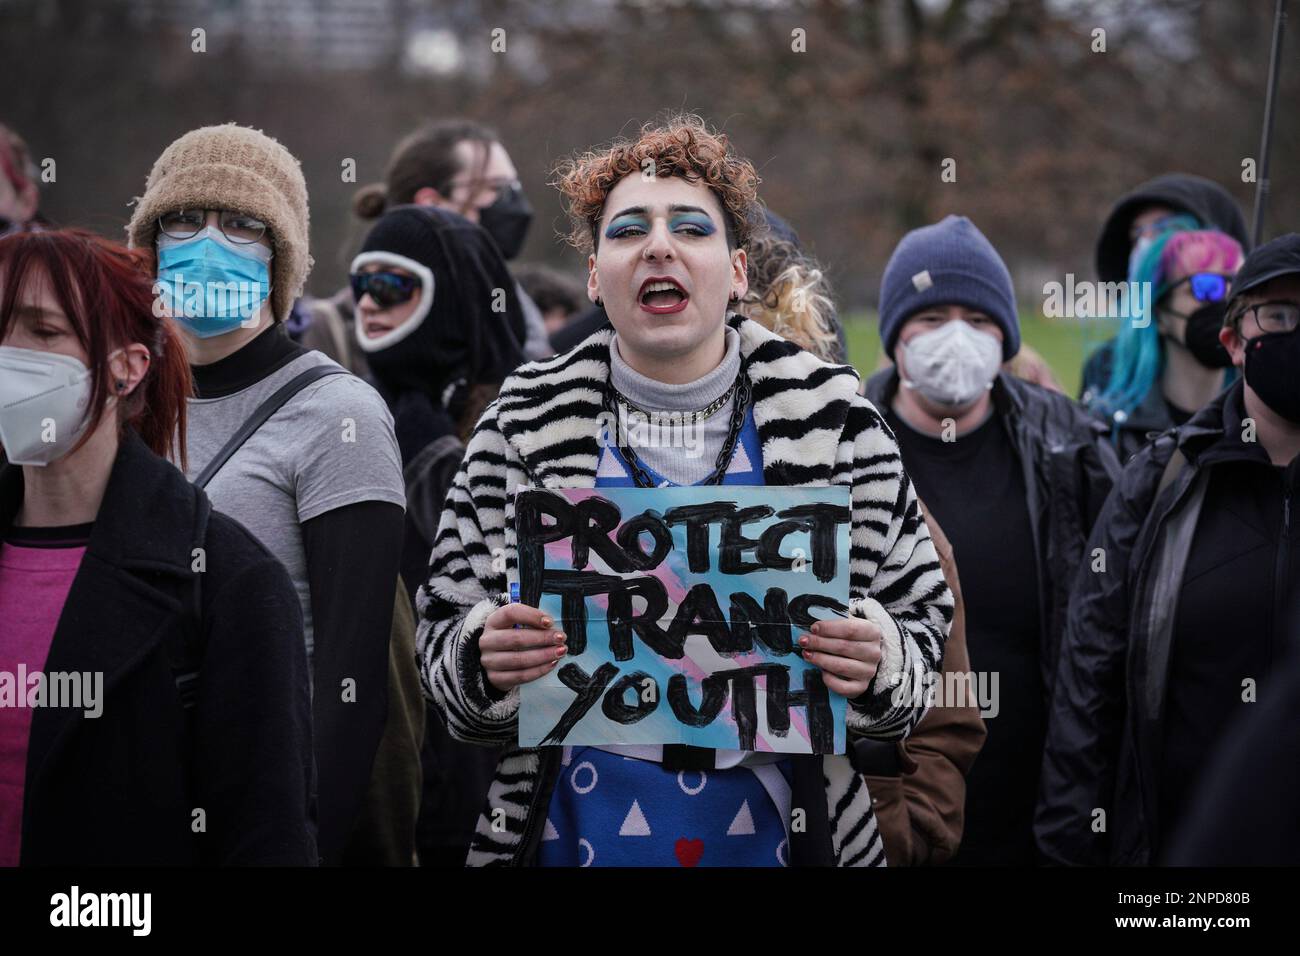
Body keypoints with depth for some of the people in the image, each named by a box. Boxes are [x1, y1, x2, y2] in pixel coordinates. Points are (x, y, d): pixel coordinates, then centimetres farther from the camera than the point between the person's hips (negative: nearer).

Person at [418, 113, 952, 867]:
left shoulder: (832, 419, -2)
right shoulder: (526, 426, -2)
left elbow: (921, 615, 2)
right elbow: (446, 637, 2)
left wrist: (876, 666, -19)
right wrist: (487, 662, -20)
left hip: (776, 832, 0)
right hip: (577, 833, 0)